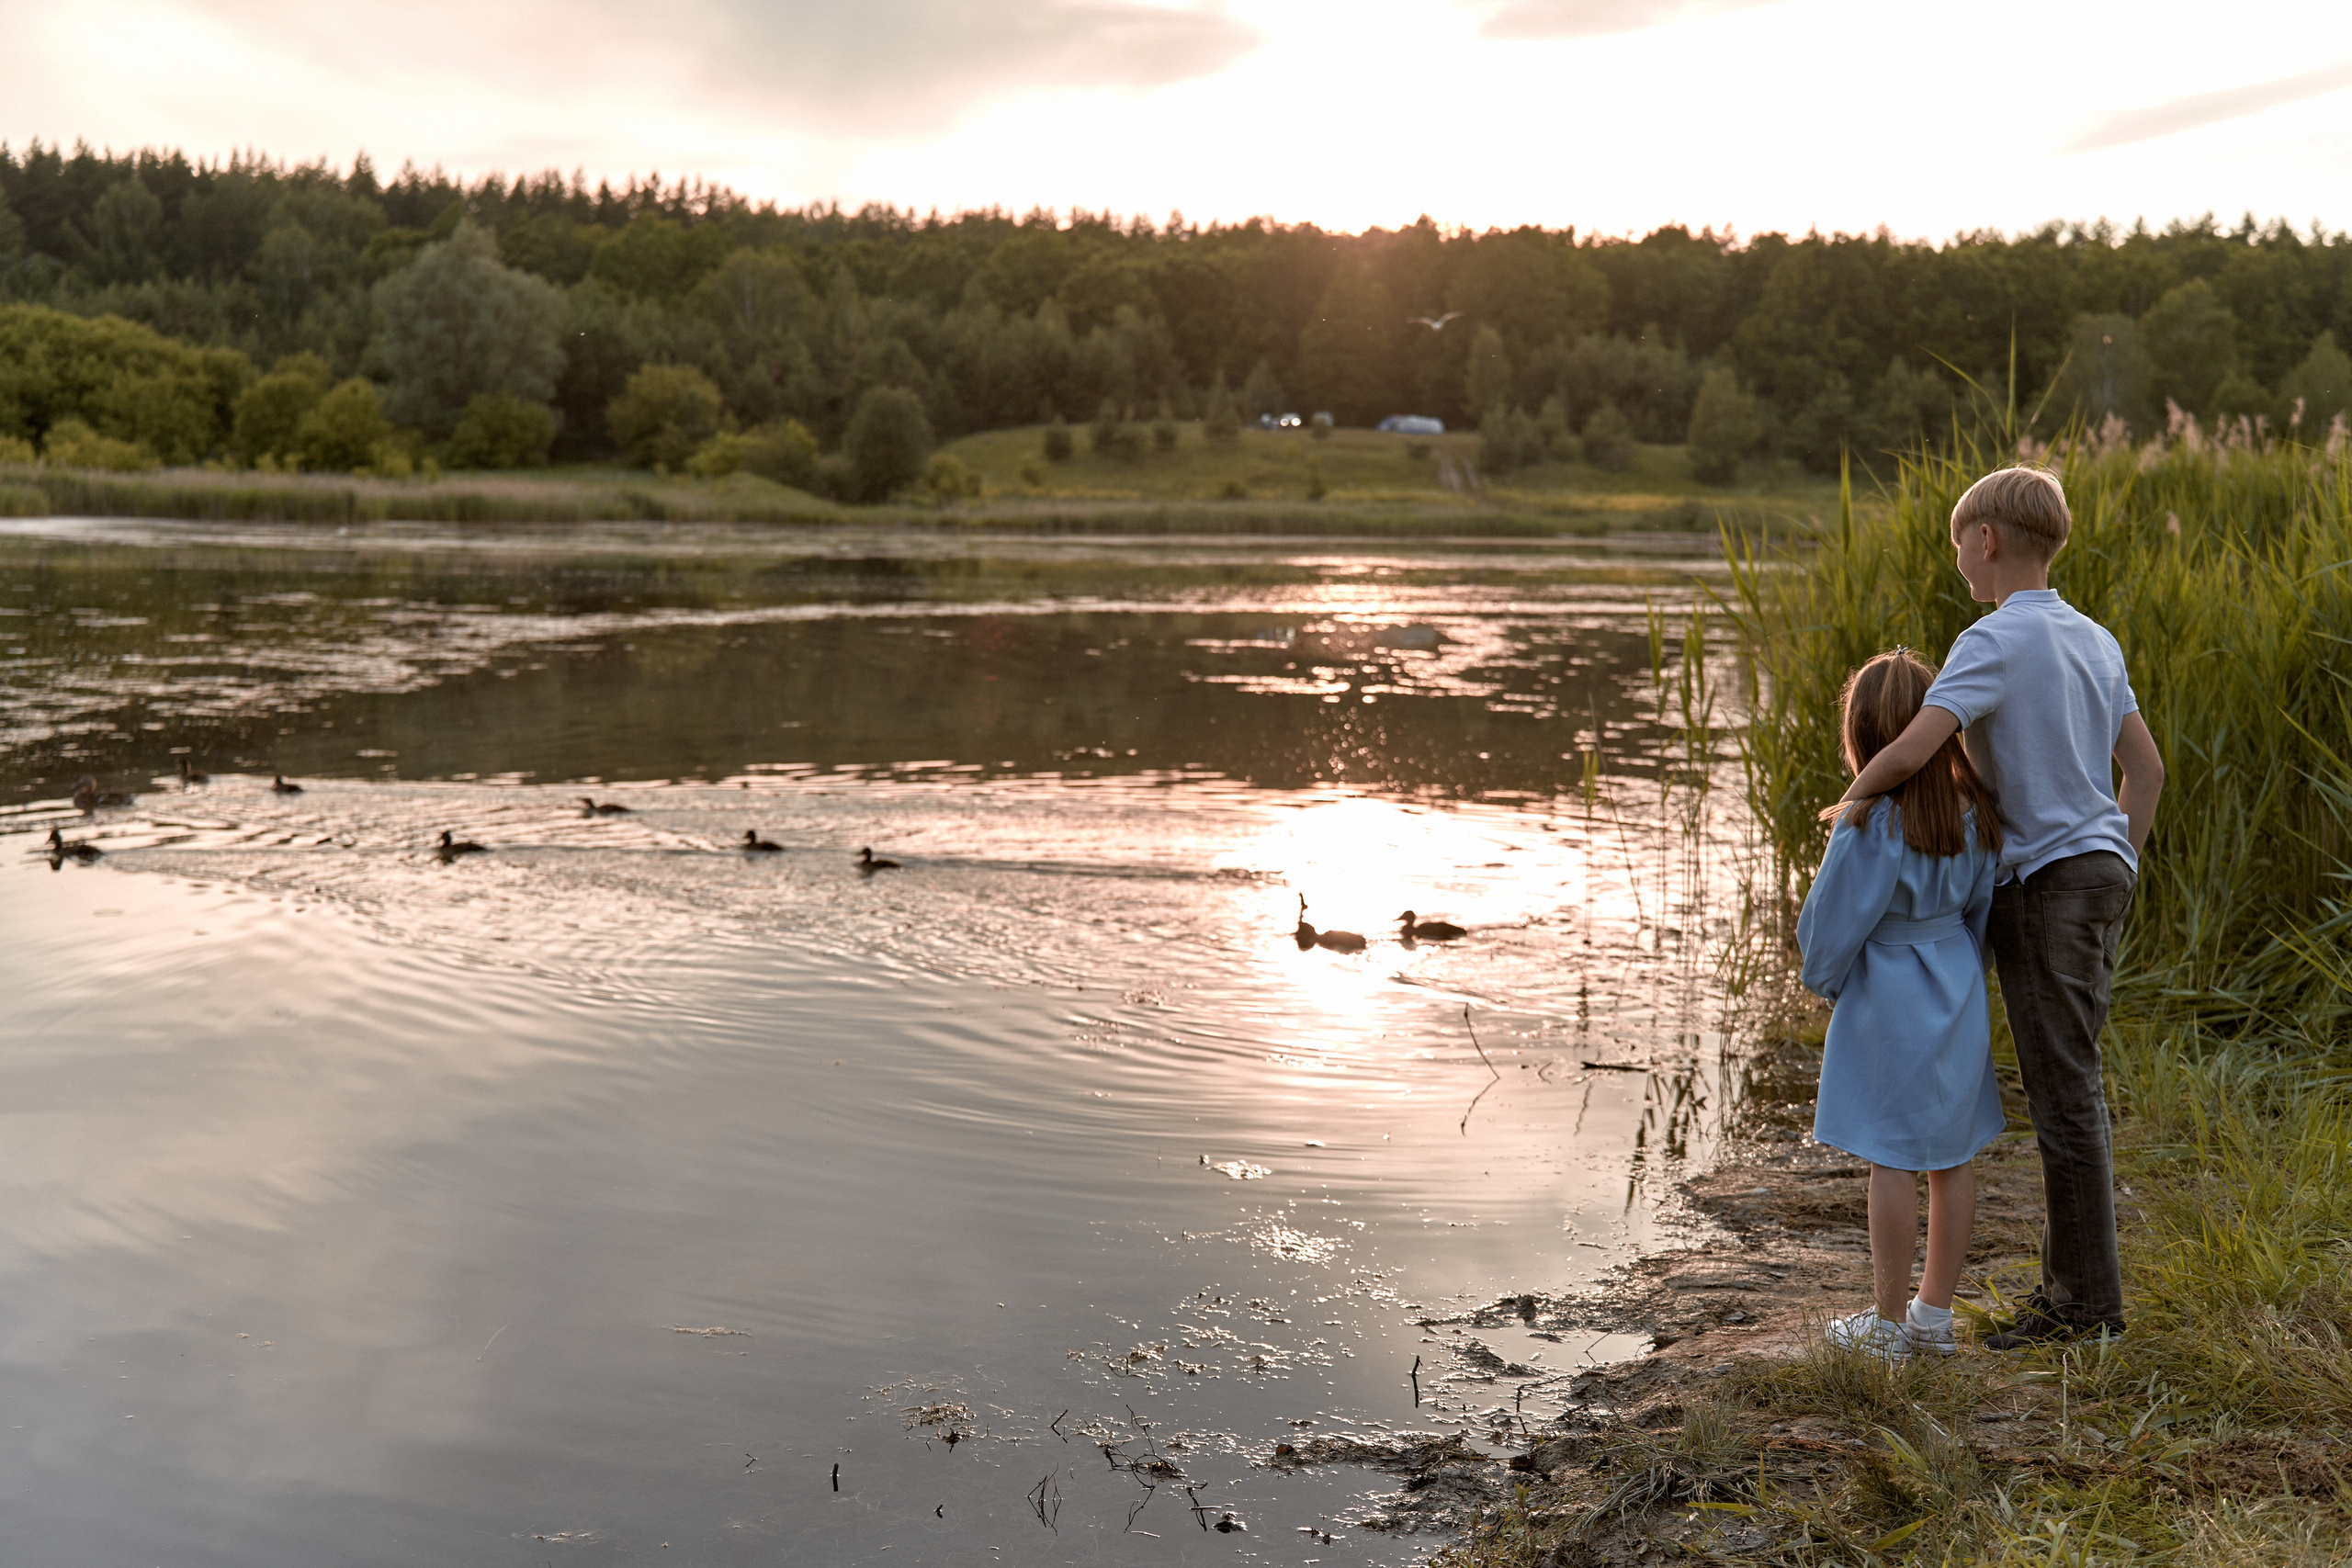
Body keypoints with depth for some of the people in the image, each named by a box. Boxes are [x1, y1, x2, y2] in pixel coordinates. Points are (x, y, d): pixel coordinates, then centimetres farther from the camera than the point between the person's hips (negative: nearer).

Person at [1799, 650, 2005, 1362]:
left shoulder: (1872, 827, -21)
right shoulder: (1970, 809, -1)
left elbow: (1835, 925, -14)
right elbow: (1980, 903, 9)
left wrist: (1823, 979, 5)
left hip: (1889, 1004, -7)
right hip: (1957, 995, 7)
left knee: (1894, 1161, 1)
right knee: (1952, 1157, 13)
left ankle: (1887, 1324, 11)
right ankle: (1935, 1314, 24)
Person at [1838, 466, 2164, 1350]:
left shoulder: (1993, 642, -15)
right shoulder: (2094, 640, 12)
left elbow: (1911, 752, -26)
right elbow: (2145, 769, 16)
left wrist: (1849, 804, -7)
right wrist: (2118, 876, 21)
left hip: (2045, 882, -9)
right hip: (2099, 872, 9)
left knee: (2064, 1093, -2)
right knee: (2069, 1087, 15)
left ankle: (2088, 1298, 6)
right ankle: (2071, 1280, 23)